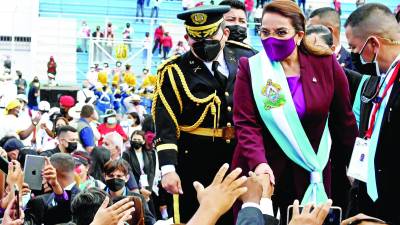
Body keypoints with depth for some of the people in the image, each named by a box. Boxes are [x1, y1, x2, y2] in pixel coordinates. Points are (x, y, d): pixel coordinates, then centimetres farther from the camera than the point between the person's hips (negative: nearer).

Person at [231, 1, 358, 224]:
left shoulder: (326, 64, -3)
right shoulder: (250, 68, -4)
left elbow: (343, 119, 5)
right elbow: (246, 124, -9)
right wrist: (258, 163, -25)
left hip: (310, 171, 1)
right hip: (260, 171, 0)